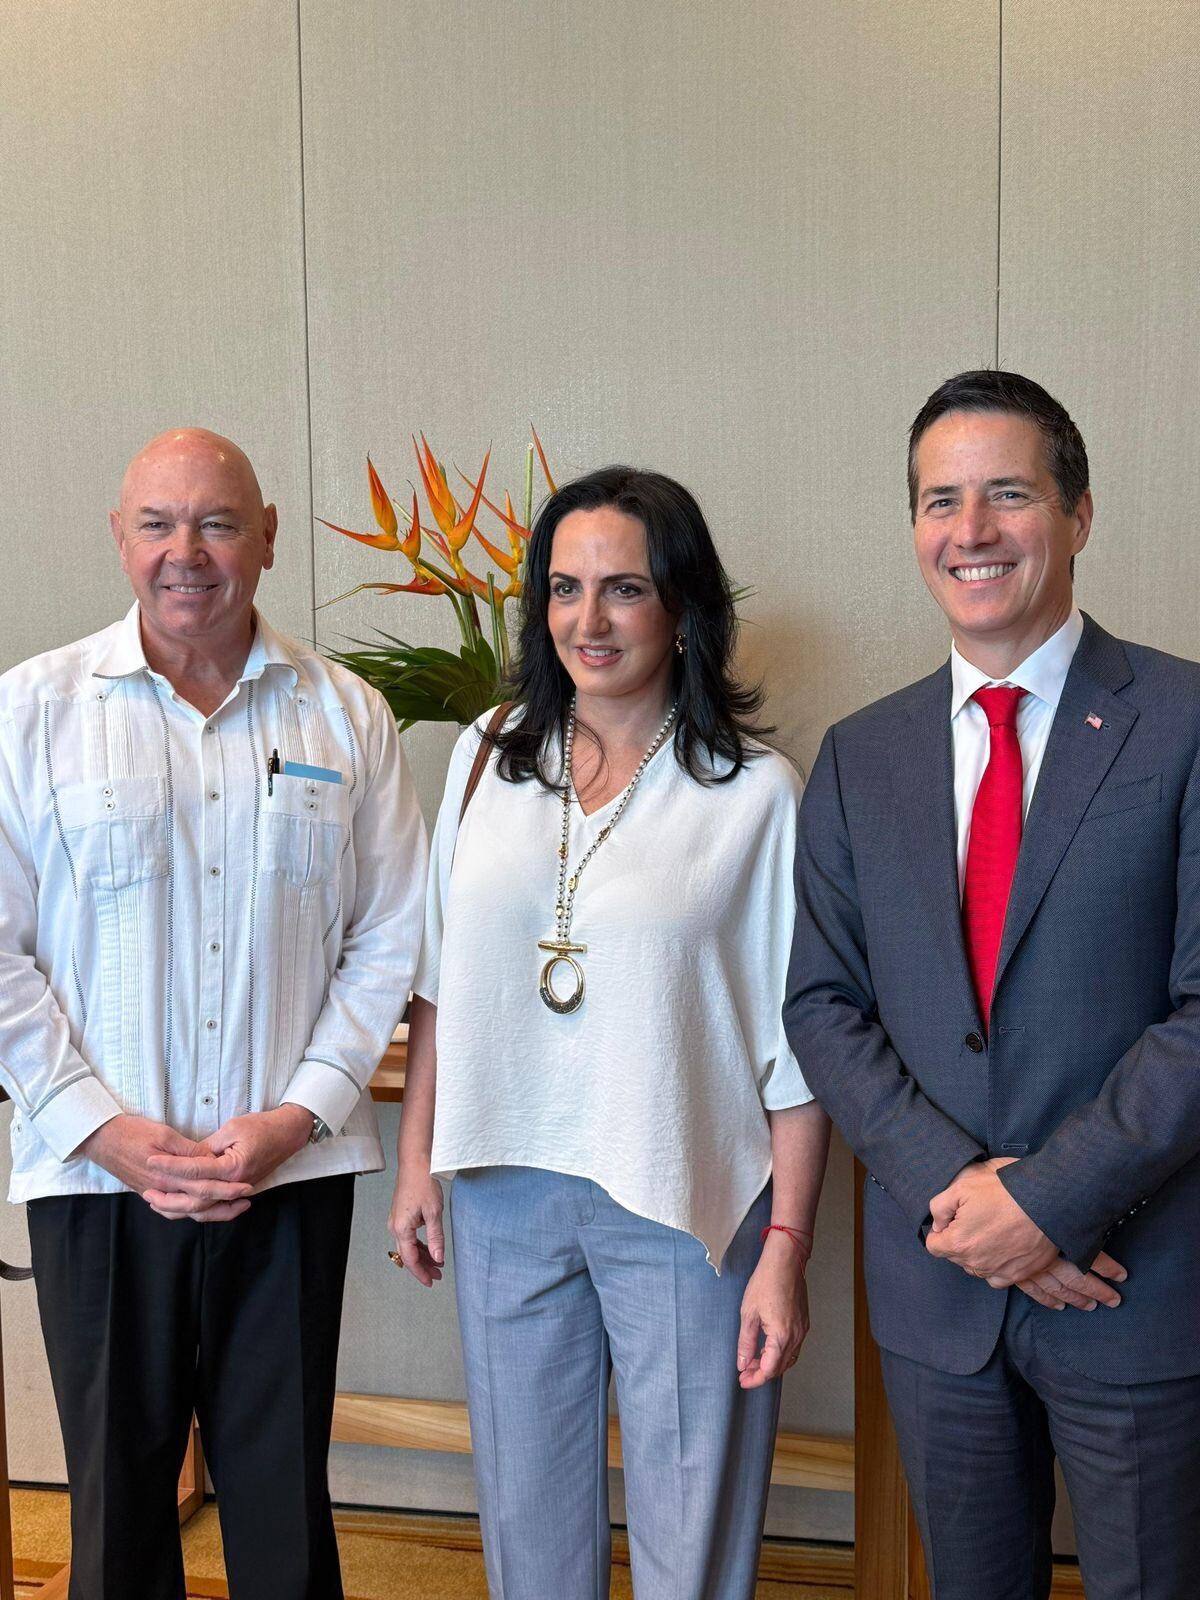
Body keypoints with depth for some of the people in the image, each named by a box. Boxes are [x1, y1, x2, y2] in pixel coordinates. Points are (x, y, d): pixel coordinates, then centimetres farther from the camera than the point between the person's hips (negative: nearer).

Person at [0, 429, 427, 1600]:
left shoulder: (345, 716, 3)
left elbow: (388, 938, 3)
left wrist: (299, 1113, -7)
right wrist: (104, 1128, -9)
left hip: (292, 1174, 1)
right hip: (97, 1175, 0)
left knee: (283, 1498, 11)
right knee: (117, 1486, 13)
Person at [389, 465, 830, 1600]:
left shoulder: (754, 793, -8)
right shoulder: (487, 760, 4)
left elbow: (796, 1044, -7)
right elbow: (441, 978, 11)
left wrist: (786, 1249, -9)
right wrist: (416, 1156, 10)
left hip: (685, 1205, -3)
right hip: (505, 1192, 4)